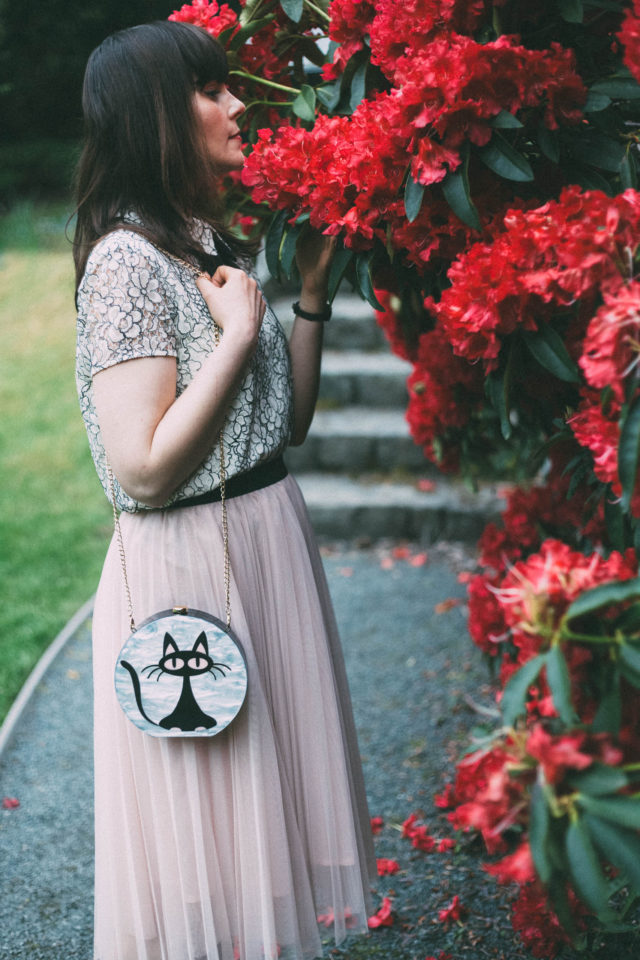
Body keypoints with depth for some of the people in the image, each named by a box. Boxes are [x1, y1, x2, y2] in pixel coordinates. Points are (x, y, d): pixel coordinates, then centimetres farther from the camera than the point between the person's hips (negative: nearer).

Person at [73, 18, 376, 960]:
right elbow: (144, 470, -23)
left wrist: (310, 294, 6)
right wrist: (237, 335, -18)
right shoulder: (128, 259, -16)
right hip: (188, 564, -9)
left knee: (268, 792, 18)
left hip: (271, 538, 9)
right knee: (205, 820, 5)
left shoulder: (219, 242, 10)